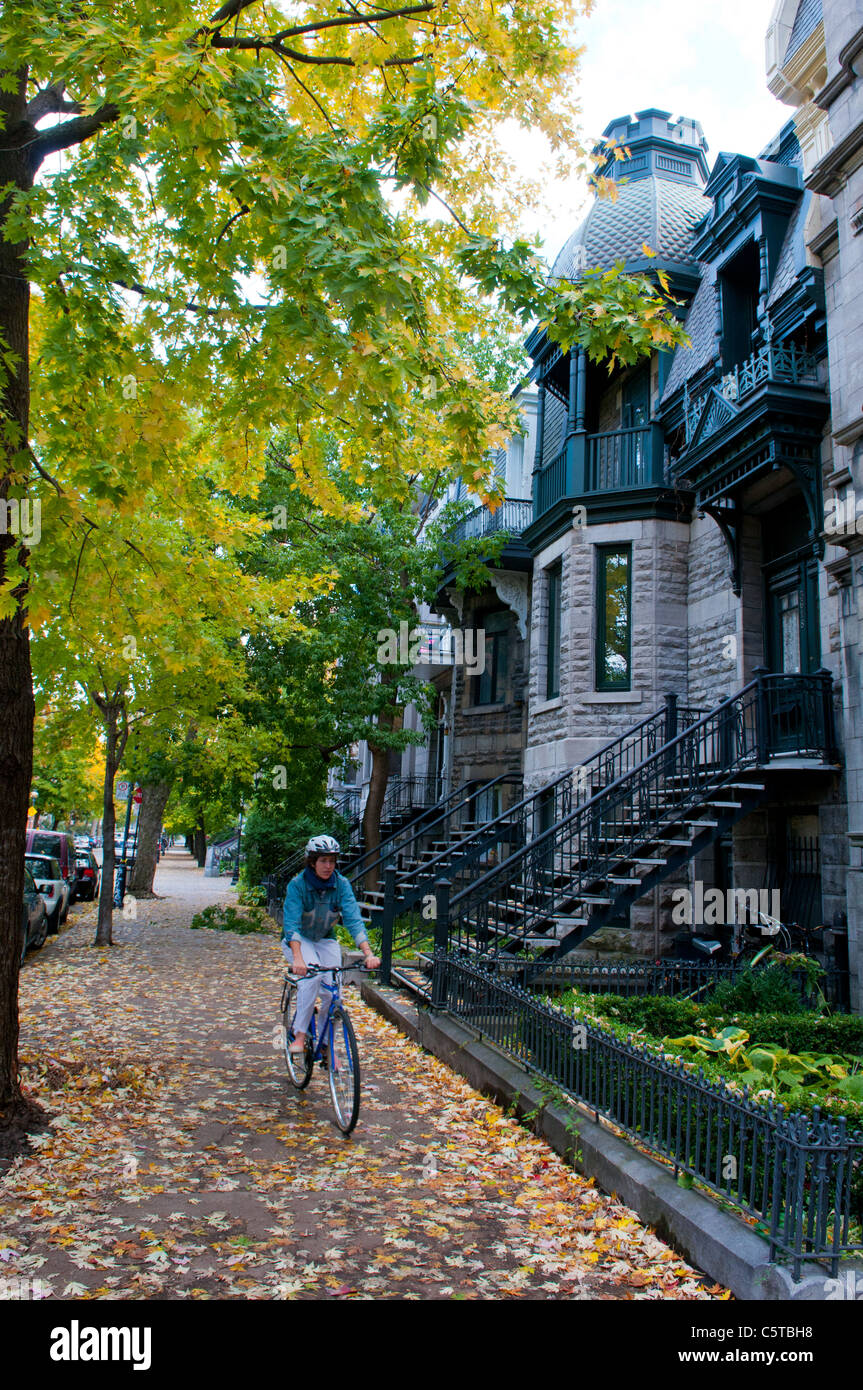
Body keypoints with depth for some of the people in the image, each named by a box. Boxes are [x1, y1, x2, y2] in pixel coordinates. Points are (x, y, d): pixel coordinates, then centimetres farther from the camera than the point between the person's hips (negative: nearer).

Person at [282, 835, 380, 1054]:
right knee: (312, 975, -30)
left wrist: (368, 953, -36)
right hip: (298, 941, -3)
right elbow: (292, 924, -33)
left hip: (326, 941, 3)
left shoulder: (341, 884, -15)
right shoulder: (297, 885, -23)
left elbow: (354, 920, -22)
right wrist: (298, 958, -48)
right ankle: (299, 1035, -19)